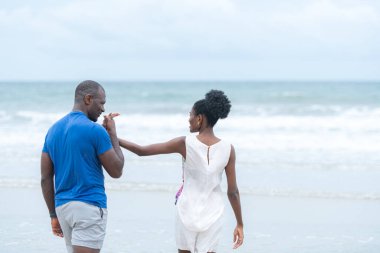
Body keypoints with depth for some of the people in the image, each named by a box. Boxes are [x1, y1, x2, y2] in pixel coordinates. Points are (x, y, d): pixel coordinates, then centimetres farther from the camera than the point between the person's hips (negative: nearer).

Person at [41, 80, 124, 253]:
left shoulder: (53, 130, 9)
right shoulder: (95, 130, -12)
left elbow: (46, 178, 10)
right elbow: (116, 171, -4)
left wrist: (54, 215, 16)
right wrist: (113, 134, 6)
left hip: (62, 206, 8)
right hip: (89, 206, -8)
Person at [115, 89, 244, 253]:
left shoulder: (185, 144, -11)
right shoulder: (228, 149, -7)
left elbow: (142, 151, -8)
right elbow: (233, 191, -4)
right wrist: (239, 224, 6)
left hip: (188, 212, -1)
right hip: (213, 215, 1)